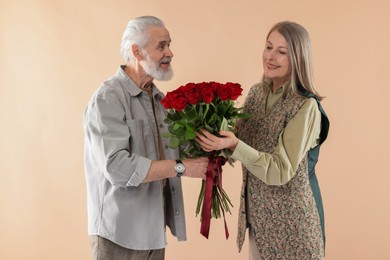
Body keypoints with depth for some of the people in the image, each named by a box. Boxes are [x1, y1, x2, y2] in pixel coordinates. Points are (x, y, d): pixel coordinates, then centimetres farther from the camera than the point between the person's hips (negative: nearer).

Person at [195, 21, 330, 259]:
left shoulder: (305, 106, -20)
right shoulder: (256, 92, 0)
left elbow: (281, 171, -23)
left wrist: (234, 145, -32)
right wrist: (218, 142, -11)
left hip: (290, 216, -6)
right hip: (256, 211, 6)